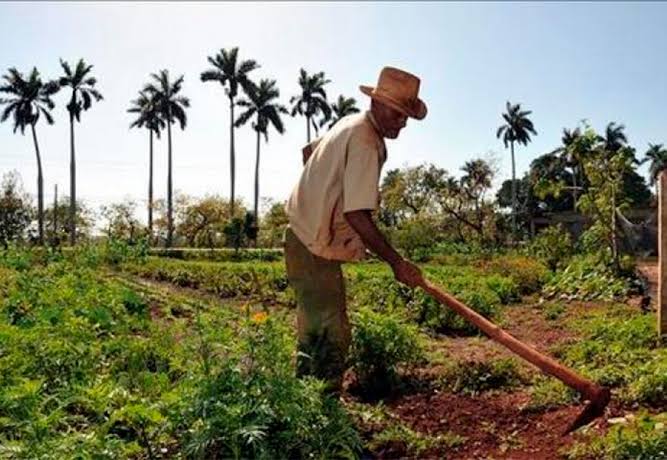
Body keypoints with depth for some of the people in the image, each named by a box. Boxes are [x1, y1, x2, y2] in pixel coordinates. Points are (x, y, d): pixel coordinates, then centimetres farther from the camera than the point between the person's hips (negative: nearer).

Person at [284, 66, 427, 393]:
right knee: (332, 337, -12)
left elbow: (308, 150, 25)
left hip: (305, 237, 11)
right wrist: (397, 263, -26)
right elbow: (357, 215, -29)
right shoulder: (365, 143, -22)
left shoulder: (350, 123, 9)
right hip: (314, 248, -11)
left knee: (314, 331, 18)